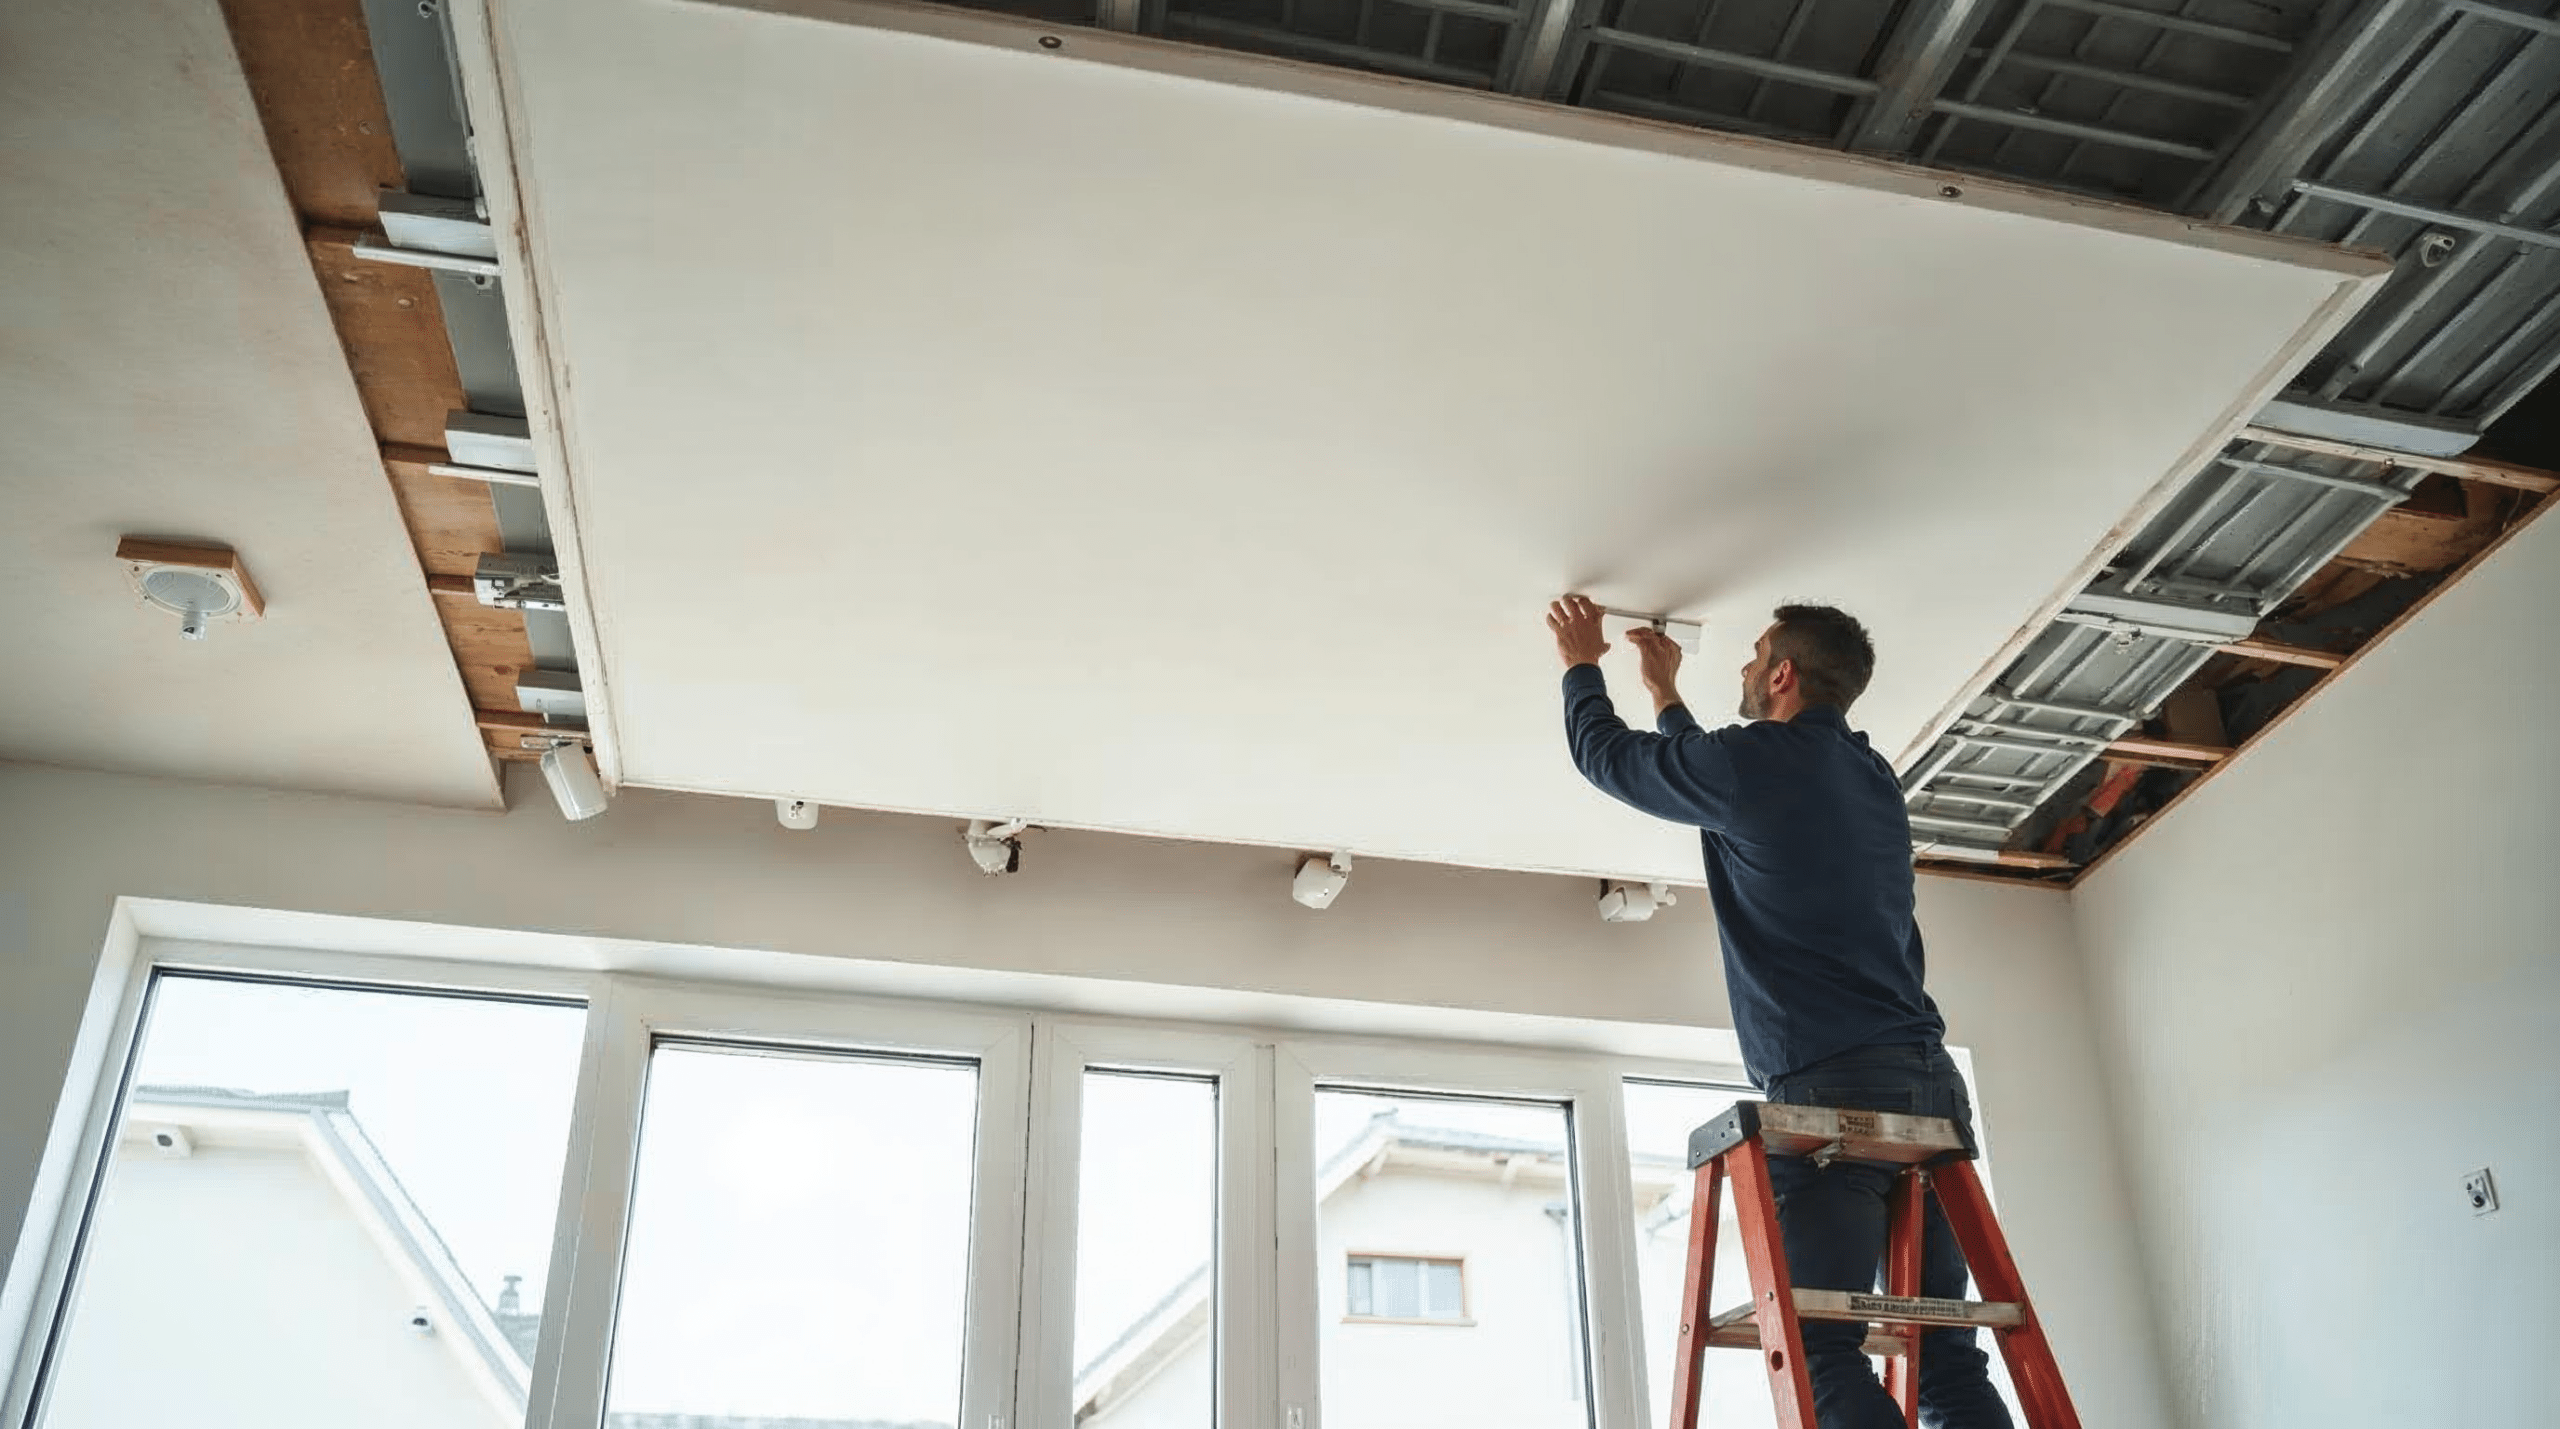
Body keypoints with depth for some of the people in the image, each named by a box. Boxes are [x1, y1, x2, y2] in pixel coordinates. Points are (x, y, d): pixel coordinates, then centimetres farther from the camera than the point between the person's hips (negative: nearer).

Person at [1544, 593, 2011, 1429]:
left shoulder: (1752, 759, -4)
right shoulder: (1872, 776, 19)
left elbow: (1605, 753, 12)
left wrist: (1583, 665, 31)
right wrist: (1664, 692, 49)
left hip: (1832, 1088, -8)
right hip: (1929, 1082, 8)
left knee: (1822, 1346, -12)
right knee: (1945, 1354, 5)